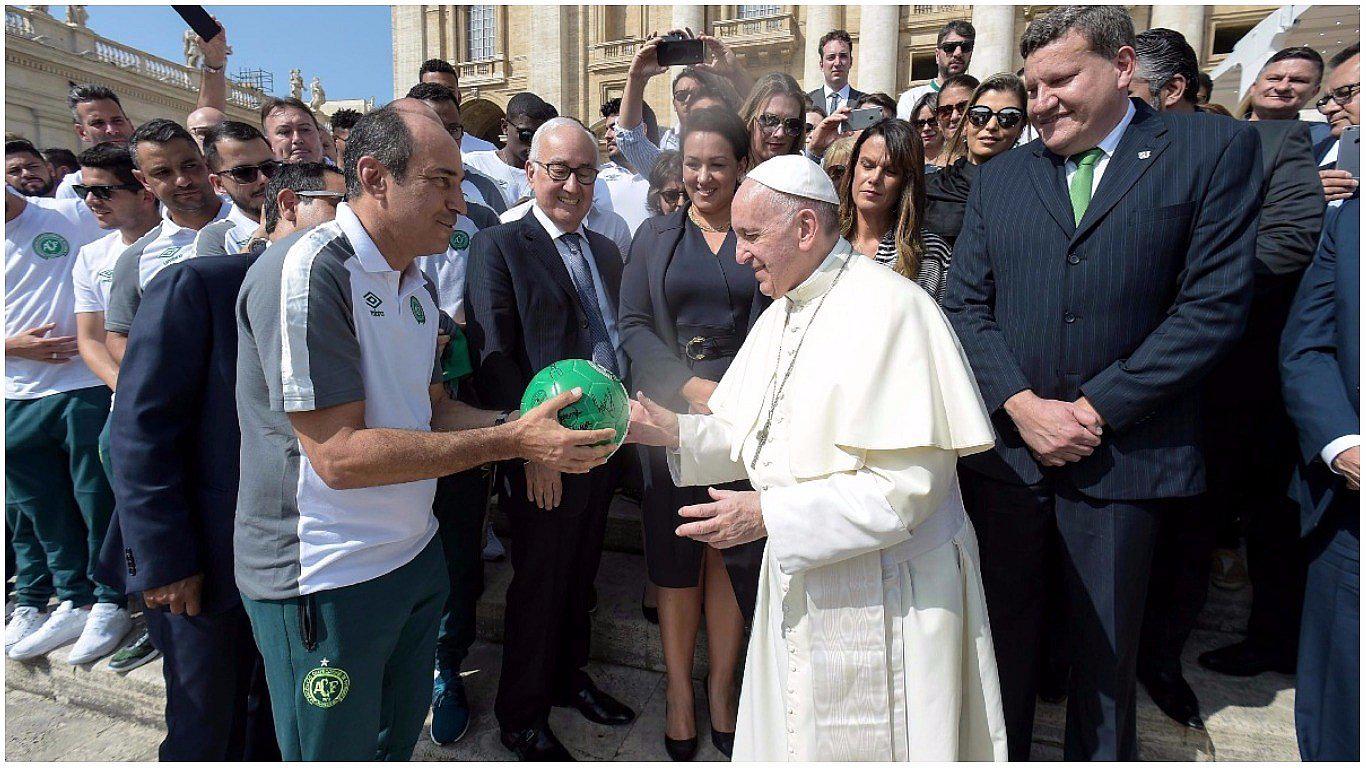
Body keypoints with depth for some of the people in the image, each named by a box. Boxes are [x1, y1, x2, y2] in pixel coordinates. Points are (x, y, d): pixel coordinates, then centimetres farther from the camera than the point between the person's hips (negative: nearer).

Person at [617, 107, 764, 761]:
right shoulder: (655, 236, 9)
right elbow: (633, 325, 1)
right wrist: (691, 386, -13)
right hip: (673, 413, 1)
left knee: (733, 552, 7)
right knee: (675, 552, 8)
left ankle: (721, 687, 26)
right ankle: (678, 688, 25)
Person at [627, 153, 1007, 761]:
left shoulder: (888, 308, -19)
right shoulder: (778, 315, 9)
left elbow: (909, 482, -25)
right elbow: (753, 438, 12)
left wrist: (769, 515, -24)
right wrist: (673, 431, -5)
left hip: (883, 592, -7)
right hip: (797, 581, 8)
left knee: (862, 744, 11)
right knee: (792, 737, 21)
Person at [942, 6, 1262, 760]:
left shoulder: (1213, 148, 1)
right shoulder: (999, 177, 10)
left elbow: (1215, 302, -7)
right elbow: (965, 305, 4)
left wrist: (1098, 409, -12)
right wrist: (1022, 405, -9)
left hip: (1124, 454, -2)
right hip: (1006, 445, 3)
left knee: (1106, 651, 13)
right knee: (1003, 636, 13)